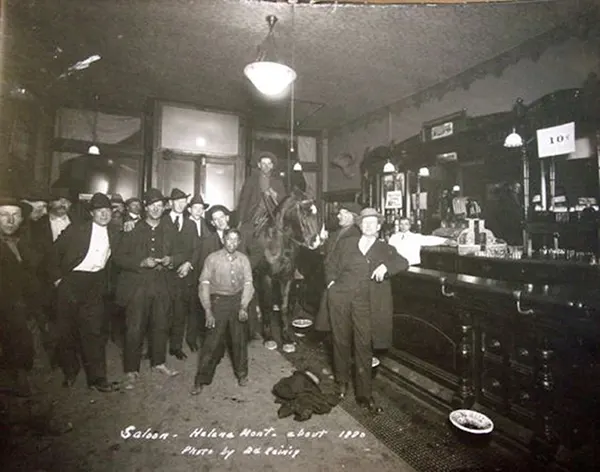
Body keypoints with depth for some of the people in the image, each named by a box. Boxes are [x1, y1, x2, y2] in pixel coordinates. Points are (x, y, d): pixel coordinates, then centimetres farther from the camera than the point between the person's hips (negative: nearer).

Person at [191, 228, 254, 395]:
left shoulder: (243, 259, 0)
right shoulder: (212, 258, -6)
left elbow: (248, 283, -1)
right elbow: (204, 284, -7)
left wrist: (244, 306, -11)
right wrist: (208, 311, -12)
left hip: (237, 300, 2)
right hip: (218, 300, -2)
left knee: (240, 339, 11)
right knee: (212, 341, 0)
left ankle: (242, 373, 32)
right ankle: (201, 380, 17)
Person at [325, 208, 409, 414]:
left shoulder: (385, 249, 12)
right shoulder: (346, 244, 13)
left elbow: (403, 263, 0)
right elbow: (330, 265, 17)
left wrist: (386, 266, -18)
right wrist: (332, 282, 2)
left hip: (364, 303, -1)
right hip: (340, 298, 1)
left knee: (364, 347, -1)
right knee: (341, 341, 10)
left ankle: (364, 395, 10)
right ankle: (341, 382, 32)